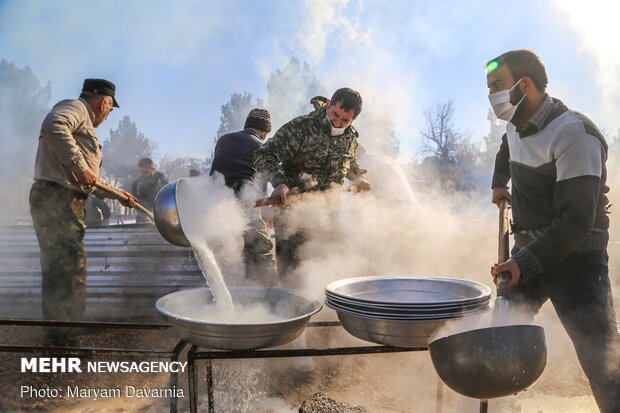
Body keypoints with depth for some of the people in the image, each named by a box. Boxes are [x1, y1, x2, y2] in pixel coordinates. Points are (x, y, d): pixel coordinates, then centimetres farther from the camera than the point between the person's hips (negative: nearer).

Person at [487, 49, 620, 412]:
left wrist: (525, 263, -30)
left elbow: (576, 221, -26)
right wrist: (499, 183, 25)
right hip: (528, 251, 7)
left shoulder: (575, 135, -20)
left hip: (575, 257, -7)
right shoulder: (516, 126, 7)